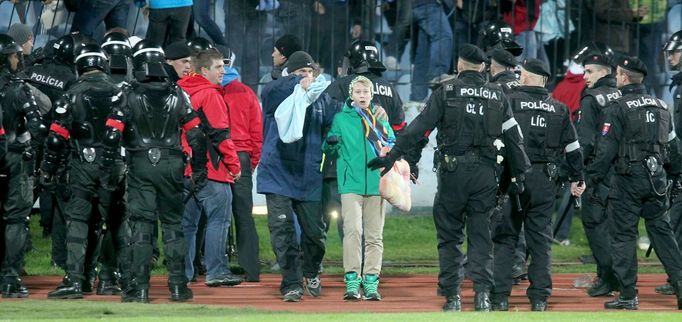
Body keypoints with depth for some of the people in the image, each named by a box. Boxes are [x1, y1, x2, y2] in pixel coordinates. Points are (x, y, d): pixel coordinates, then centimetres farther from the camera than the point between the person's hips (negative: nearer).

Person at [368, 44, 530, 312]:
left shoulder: (446, 92, -1)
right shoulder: (497, 96, 8)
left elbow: (419, 127, -7)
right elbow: (513, 138, 10)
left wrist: (393, 155, -7)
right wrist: (519, 174, 16)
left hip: (453, 169, -2)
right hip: (485, 172, 2)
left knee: (449, 235, 6)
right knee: (481, 235, 7)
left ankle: (452, 296, 4)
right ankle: (482, 293, -5)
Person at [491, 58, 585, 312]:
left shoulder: (510, 101, -2)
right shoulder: (559, 109, 10)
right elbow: (573, 148, 12)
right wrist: (577, 179, 20)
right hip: (545, 180, 3)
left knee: (504, 236, 2)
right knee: (541, 238, 9)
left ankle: (500, 296, -2)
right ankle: (540, 298, 7)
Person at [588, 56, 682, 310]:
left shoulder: (619, 107, -8)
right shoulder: (660, 106, 11)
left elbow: (606, 149, -11)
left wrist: (593, 179, -5)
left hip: (628, 178, -5)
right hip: (656, 179, 6)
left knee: (623, 235, 0)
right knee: (661, 231, 10)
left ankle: (628, 295, 0)